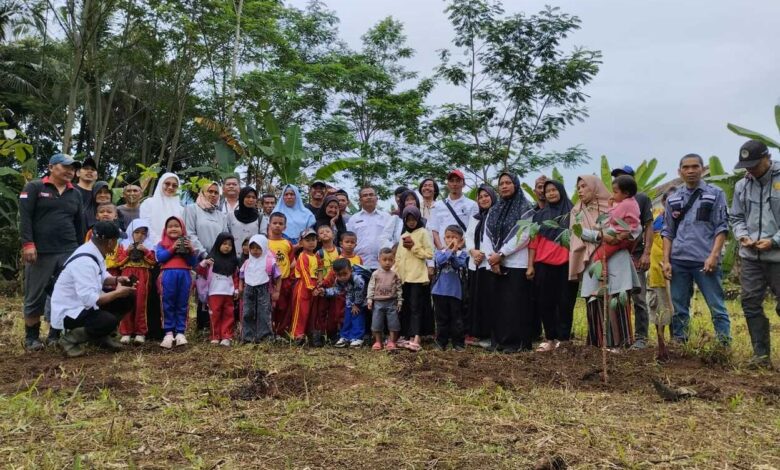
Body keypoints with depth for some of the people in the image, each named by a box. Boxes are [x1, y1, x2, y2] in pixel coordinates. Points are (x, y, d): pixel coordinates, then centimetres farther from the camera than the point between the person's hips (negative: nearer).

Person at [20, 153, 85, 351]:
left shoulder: (76, 194, 17)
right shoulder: (34, 188, 3)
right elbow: (25, 217, -5)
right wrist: (28, 243, -15)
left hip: (69, 253, 4)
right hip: (40, 252, -4)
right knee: (35, 297, 3)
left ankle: (56, 335, 12)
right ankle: (31, 338, 15)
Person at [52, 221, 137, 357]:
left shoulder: (93, 251, -1)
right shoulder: (85, 261, -29)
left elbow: (101, 277, 17)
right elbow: (90, 299, -34)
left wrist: (116, 280, -3)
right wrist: (117, 292, -21)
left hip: (84, 302, 10)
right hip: (68, 312, -10)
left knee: (127, 298, 3)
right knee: (109, 321, -31)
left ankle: (101, 335, 12)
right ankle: (69, 339, -7)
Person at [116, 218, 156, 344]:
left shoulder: (148, 246, 11)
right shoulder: (124, 244, 11)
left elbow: (153, 261, 1)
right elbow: (119, 261, 5)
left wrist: (145, 251, -10)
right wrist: (127, 252, -8)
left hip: (142, 277, 0)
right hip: (127, 276, 0)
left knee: (140, 304, -1)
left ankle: (140, 332, 4)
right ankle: (126, 332, 0)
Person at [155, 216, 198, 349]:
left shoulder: (186, 243, 15)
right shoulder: (162, 244, 11)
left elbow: (193, 263, 8)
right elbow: (160, 257, -7)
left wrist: (191, 250, -9)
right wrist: (172, 248, -13)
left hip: (184, 275, 2)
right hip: (168, 275, -2)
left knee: (182, 305, 4)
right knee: (168, 305, 0)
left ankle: (180, 332, 8)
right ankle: (169, 332, 4)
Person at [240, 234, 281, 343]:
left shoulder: (270, 262, -7)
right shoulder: (247, 262, 8)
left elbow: (278, 277, -2)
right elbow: (242, 276, 19)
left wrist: (277, 291, -6)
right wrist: (240, 286, 4)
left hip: (263, 290, -4)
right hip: (249, 290, 4)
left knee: (263, 314, -3)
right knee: (247, 313, 6)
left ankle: (263, 336, 6)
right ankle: (247, 336, 14)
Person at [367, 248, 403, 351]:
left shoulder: (395, 274, 1)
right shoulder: (375, 274, 0)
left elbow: (399, 288, 5)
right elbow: (371, 287, 1)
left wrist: (399, 301, 2)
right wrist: (369, 300, -5)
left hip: (391, 302, 0)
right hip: (378, 302, 0)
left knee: (393, 322, 2)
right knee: (376, 322, 3)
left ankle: (391, 342, 12)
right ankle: (377, 342, 14)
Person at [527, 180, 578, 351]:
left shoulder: (572, 212, 7)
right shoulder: (540, 215, 12)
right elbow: (533, 241, 8)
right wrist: (530, 265, 1)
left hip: (566, 264, -2)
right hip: (543, 265, 2)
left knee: (564, 302, 0)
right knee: (545, 302, 3)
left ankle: (563, 338, 7)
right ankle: (550, 338, 11)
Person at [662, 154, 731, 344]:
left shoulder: (715, 194, 5)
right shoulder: (673, 199, 13)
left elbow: (721, 227, 0)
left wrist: (714, 256, -11)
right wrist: (666, 261, 4)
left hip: (705, 261, -3)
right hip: (678, 261, 3)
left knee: (717, 307, -2)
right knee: (679, 309, 7)